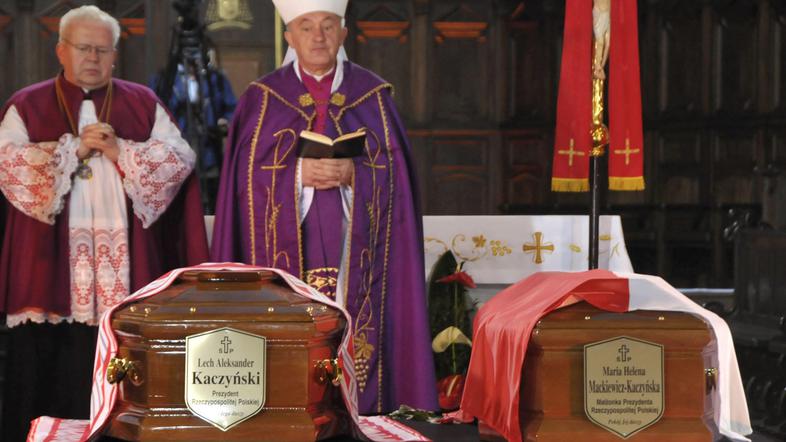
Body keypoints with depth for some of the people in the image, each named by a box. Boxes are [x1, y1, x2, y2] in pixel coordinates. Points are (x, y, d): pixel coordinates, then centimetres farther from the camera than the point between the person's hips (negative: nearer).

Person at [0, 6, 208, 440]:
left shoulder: (144, 104, 13)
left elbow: (180, 159, 3)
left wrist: (120, 152, -9)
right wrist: (74, 148, -11)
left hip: (126, 266, 1)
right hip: (53, 267, -1)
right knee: (51, 375, -2)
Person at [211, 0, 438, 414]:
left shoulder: (373, 96, 8)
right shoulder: (262, 99, 7)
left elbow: (391, 174, 3)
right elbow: (249, 176, 1)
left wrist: (352, 173, -15)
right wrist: (298, 173, -14)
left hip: (352, 253, 1)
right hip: (287, 253, 0)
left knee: (354, 346, -5)